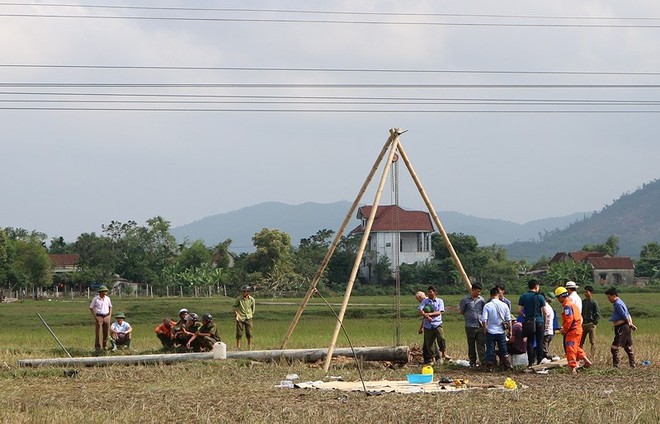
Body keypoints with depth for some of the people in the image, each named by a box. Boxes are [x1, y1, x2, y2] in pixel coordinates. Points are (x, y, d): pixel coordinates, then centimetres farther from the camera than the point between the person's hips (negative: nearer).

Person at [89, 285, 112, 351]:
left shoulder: (107, 298, 7)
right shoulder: (95, 299, -4)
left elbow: (110, 307, 20)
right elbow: (91, 308, 1)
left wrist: (110, 315, 8)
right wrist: (94, 316, -7)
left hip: (106, 317, 4)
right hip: (99, 317, -4)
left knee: (106, 332, 4)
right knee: (98, 332, -7)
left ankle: (105, 346, 13)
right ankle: (97, 347, -5)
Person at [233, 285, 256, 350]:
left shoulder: (252, 299, -2)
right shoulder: (239, 299, -7)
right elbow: (234, 307, 3)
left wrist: (250, 316, 10)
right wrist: (237, 314, -10)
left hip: (248, 318, 1)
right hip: (240, 318, -1)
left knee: (249, 333, 2)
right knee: (239, 333, -1)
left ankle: (249, 347, 16)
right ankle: (238, 347, 6)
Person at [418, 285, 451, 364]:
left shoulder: (440, 301, 5)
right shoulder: (425, 301, 7)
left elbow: (439, 312, -5)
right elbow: (420, 310, -5)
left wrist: (429, 314, -18)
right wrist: (426, 316, -22)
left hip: (437, 323, -1)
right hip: (428, 325, 2)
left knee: (441, 338, -21)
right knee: (429, 342, 2)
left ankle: (444, 354, -8)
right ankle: (432, 358, 12)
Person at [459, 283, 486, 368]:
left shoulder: (481, 299, 8)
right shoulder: (465, 300, -3)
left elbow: (484, 310, 20)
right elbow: (462, 312, 6)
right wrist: (469, 317, 7)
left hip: (480, 325, 2)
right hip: (470, 326, -2)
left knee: (481, 345, -3)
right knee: (471, 346, 6)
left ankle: (483, 362, -7)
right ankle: (472, 363, 15)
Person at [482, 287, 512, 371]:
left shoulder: (487, 306, -10)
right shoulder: (504, 305, -3)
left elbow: (484, 320, -11)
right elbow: (509, 320, 2)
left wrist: (484, 331, 1)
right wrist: (510, 330, 13)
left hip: (490, 332, -2)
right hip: (501, 332, 2)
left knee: (490, 350, 5)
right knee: (503, 349, 13)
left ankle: (489, 366, 5)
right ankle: (507, 365, 15)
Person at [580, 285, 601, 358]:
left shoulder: (594, 302, -4)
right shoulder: (583, 302, 11)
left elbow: (598, 314, -5)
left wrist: (594, 323, -11)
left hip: (591, 324, -6)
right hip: (583, 325, 6)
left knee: (592, 342, -4)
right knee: (580, 342, 4)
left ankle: (592, 356, -4)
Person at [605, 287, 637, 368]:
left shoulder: (618, 304, -16)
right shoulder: (620, 302, 16)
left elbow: (625, 316, -16)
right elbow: (628, 315, 17)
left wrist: (630, 325, -1)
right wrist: (631, 324, 9)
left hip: (621, 328, -11)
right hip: (626, 327, 11)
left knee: (614, 347, -10)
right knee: (628, 347, 14)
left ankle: (616, 365, -12)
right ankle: (632, 364, 19)